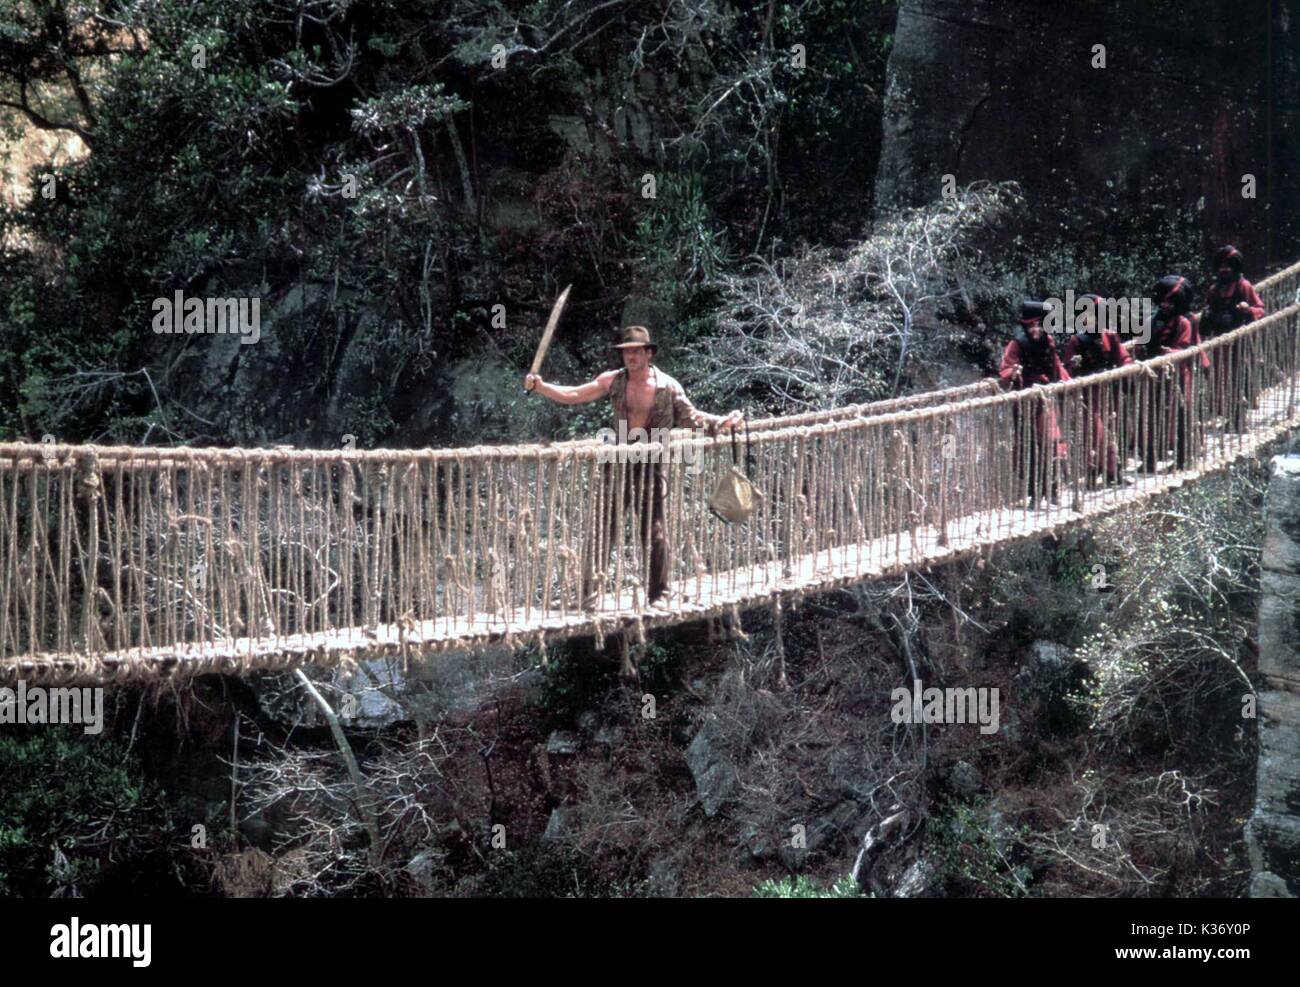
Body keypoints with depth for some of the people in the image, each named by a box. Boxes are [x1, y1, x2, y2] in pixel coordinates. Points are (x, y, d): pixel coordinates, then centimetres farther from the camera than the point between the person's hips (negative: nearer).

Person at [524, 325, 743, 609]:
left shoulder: (667, 386, 1)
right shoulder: (613, 381, 3)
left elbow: (690, 417, 9)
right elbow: (573, 395, 0)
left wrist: (723, 422, -4)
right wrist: (540, 386, -12)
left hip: (652, 467, -1)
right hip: (619, 465, 1)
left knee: (655, 532, 4)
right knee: (604, 528, -5)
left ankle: (658, 595, 17)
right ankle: (590, 593, -1)